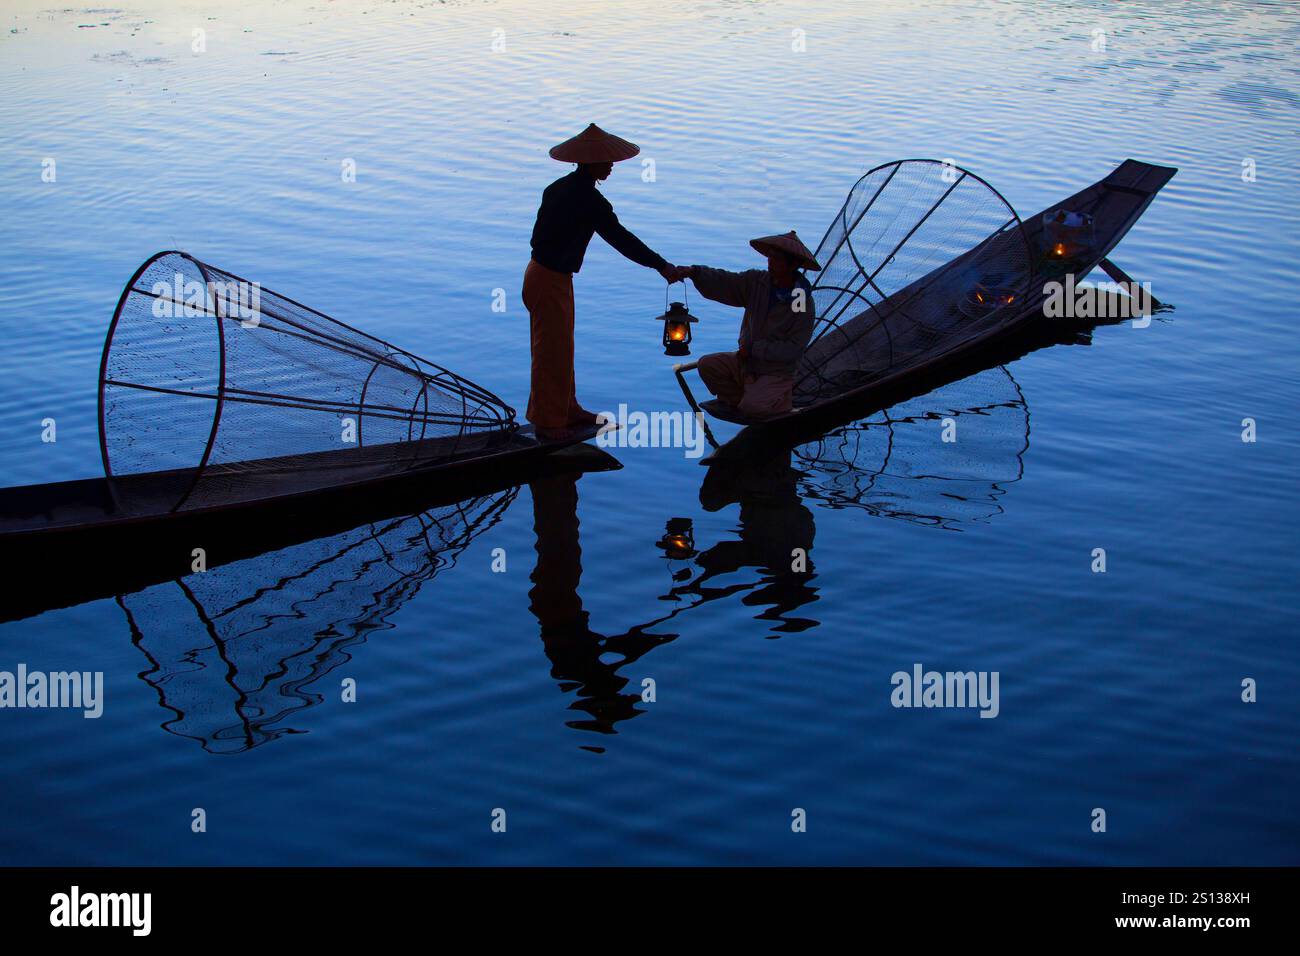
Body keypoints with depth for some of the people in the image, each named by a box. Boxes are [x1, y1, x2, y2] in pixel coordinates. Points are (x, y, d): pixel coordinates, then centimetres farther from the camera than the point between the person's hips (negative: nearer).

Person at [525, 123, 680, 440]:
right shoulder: (589, 200, -21)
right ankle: (548, 422, 12)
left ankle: (567, 410, 33)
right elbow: (620, 238, -22)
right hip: (550, 281, -10)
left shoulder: (560, 187, 7)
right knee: (553, 351, 1)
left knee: (560, 347, 20)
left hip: (541, 270, 10)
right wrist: (661, 265, -17)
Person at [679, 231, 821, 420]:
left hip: (776, 373, -6)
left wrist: (754, 349, -21)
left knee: (752, 408, -26)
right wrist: (694, 272, -31)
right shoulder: (757, 282, -4)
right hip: (745, 361, 6)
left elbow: (793, 348, -20)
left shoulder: (804, 304, -18)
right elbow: (723, 283, -14)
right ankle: (741, 399, 5)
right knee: (707, 365, -11)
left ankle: (784, 398, 6)